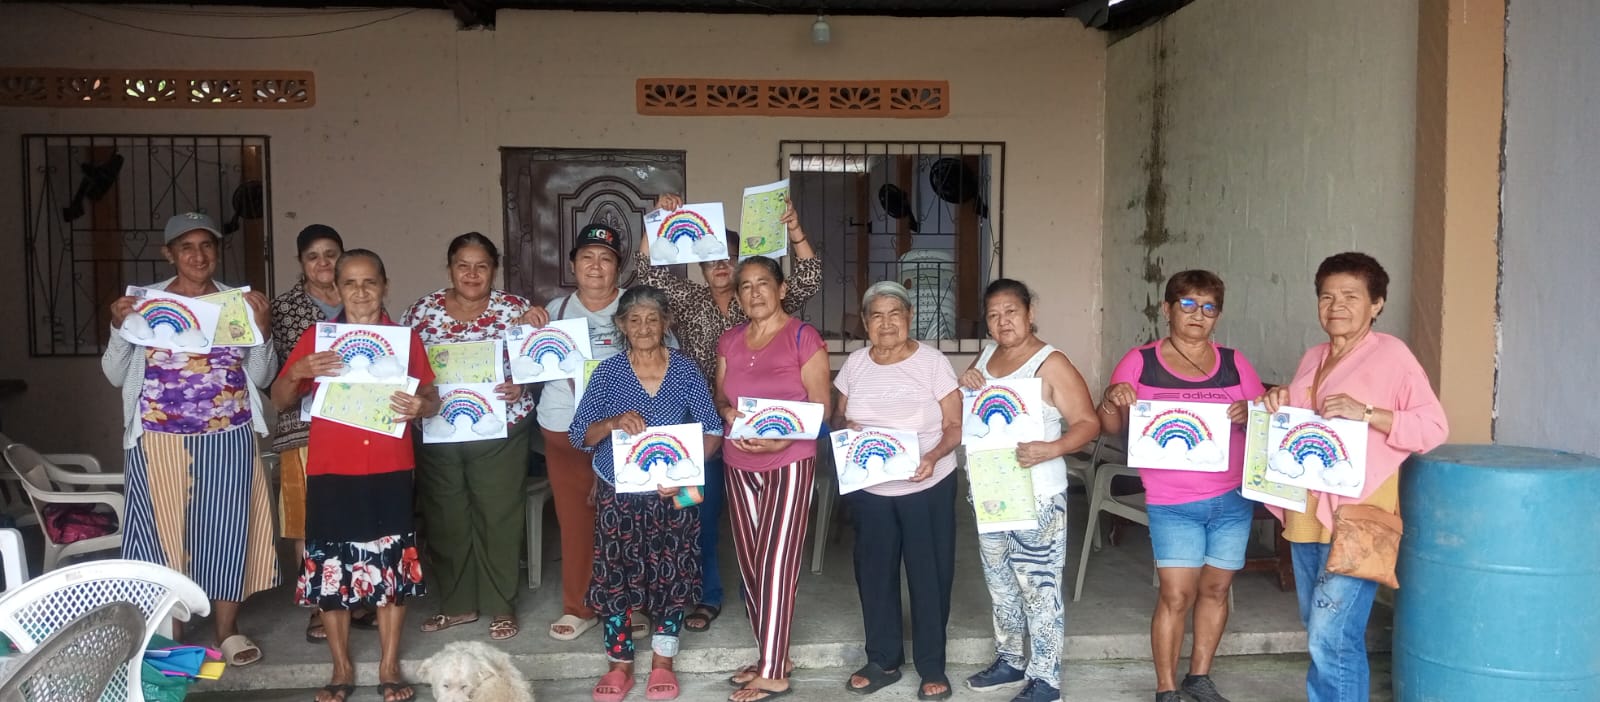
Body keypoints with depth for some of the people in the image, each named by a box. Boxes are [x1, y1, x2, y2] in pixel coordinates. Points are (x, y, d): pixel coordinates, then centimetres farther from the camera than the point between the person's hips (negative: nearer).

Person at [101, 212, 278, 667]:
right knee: (163, 528, 4)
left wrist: (262, 329, -10)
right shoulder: (144, 301, 4)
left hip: (228, 440, 1)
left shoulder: (240, 302, 6)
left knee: (225, 527, 5)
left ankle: (227, 630, 18)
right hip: (160, 441, -1)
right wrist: (119, 327, -11)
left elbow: (261, 378, 4)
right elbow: (116, 375, 4)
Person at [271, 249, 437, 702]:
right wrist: (296, 373, -15)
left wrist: (420, 406, -14)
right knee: (330, 568, 4)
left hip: (390, 472, 0)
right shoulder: (315, 338, 3)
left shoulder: (405, 339, 5)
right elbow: (279, 402, 5)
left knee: (392, 566, 5)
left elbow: (432, 400, 10)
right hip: (331, 472, 0)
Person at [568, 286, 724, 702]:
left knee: (672, 575, 5)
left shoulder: (686, 371, -2)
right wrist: (614, 422, -21)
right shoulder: (608, 372, -2)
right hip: (618, 494, 0)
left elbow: (713, 432, -3)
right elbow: (579, 435, -2)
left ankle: (662, 663, 23)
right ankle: (620, 665, 20)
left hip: (672, 495, 0)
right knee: (616, 575, 4)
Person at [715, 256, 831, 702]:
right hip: (739, 464, 6)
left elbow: (820, 406, -8)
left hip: (789, 463, -6)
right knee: (750, 563, 8)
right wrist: (727, 412, -9)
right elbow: (720, 397, 15)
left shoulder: (803, 337, -6)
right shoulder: (729, 341, 11)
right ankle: (773, 657, 21)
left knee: (775, 563, -7)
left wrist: (784, 439, -24)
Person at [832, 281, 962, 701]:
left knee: (929, 574, 4)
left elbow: (955, 425, -10)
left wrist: (933, 457, -28)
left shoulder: (932, 362, -10)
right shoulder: (855, 364, 1)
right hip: (868, 489, 4)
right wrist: (844, 427, -13)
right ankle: (883, 660, 28)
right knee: (874, 572, 12)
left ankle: (932, 666, 20)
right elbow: (838, 415, 11)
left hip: (927, 488, -3)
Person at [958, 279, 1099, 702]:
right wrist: (965, 386, -3)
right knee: (1000, 582, 18)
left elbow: (1089, 424, -16)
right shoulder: (986, 356, 8)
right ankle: (1010, 662, 33)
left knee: (1038, 586, -1)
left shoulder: (1050, 363, -13)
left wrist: (1052, 449, -33)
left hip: (1036, 495, -7)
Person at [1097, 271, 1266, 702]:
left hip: (1233, 499, 3)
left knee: (1216, 588, 11)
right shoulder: (1140, 362, -2)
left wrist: (1249, 414, -16)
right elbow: (1111, 429, 0)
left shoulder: (1234, 364, 4)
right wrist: (1112, 401, -22)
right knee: (1176, 595, -5)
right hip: (1173, 505, -3)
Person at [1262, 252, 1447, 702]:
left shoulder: (1391, 354, -8)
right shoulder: (1313, 358, 13)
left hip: (1356, 518, -8)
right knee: (1318, 634, 16)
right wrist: (1279, 404, 3)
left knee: (1333, 639, -10)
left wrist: (1365, 414, -25)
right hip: (1306, 513, 8)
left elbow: (1434, 428, -13)